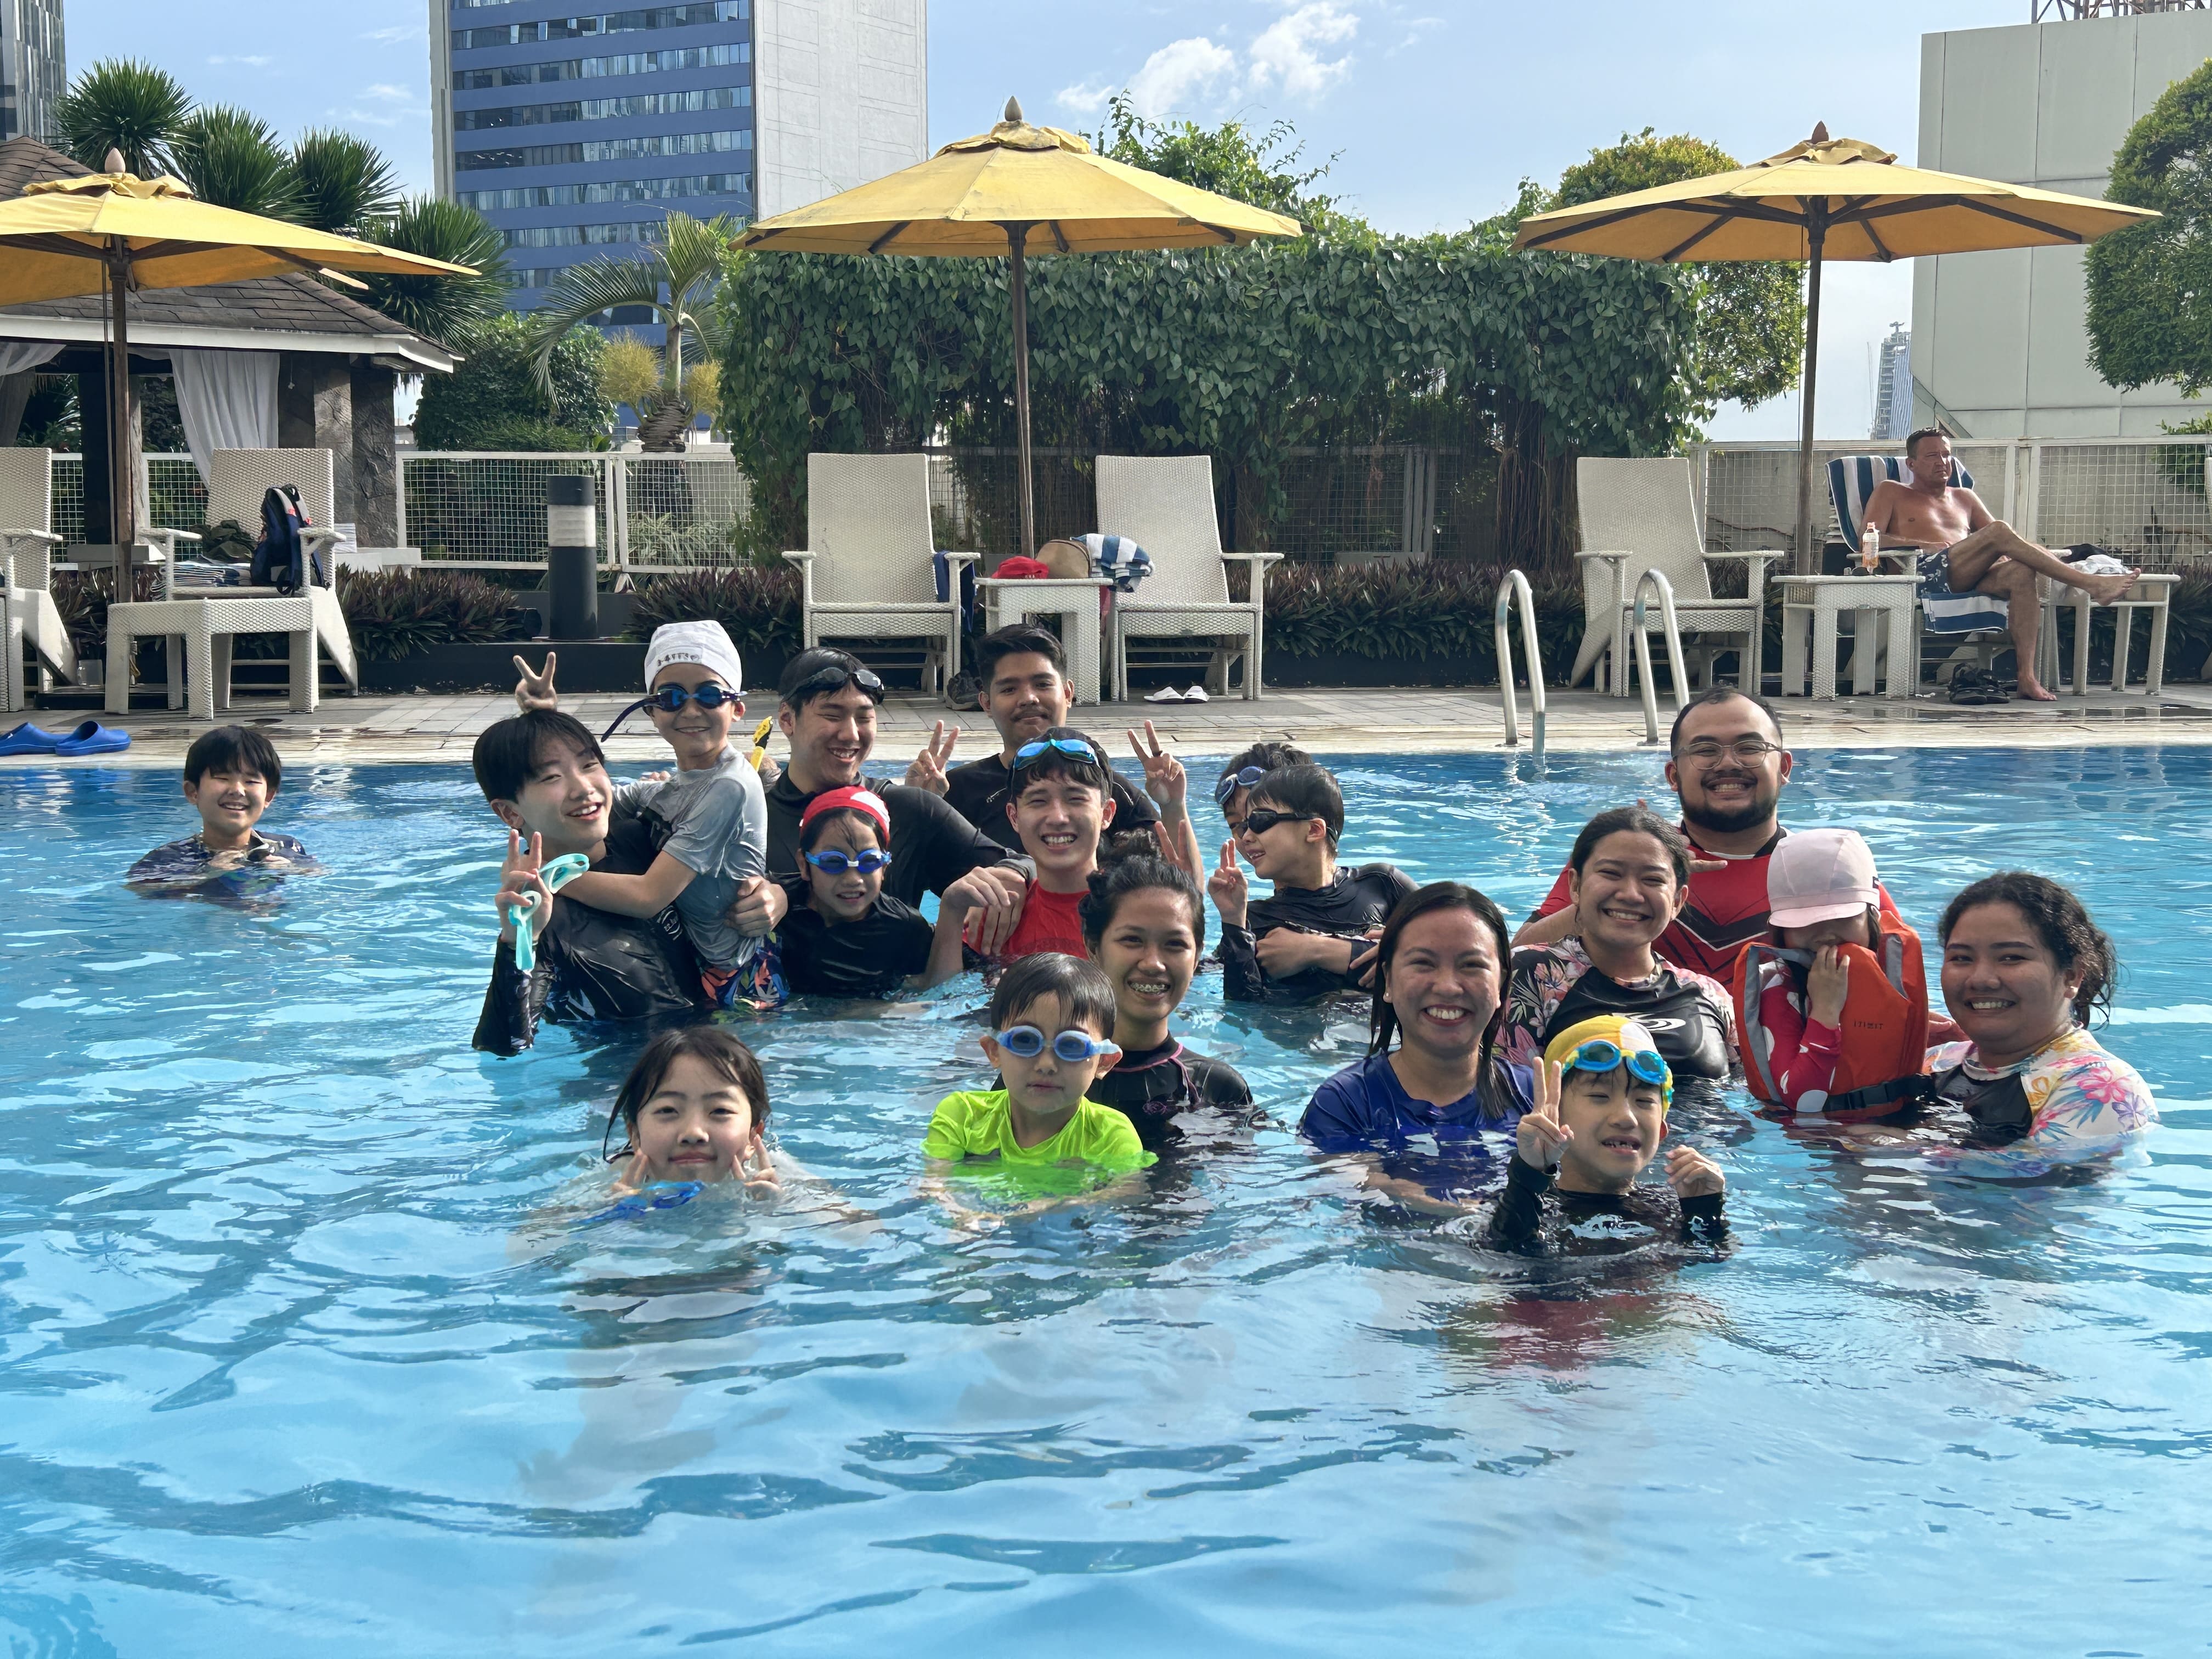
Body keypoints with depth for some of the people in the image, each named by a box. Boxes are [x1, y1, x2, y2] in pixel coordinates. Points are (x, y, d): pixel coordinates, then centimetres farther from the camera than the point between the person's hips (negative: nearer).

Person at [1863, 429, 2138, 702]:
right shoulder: (1891, 492, 22)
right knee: (1999, 531, -26)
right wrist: (1922, 545, -9)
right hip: (1926, 575, -5)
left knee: (2021, 571, -30)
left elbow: (2009, 543, 29)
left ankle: (2027, 677, -41)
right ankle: (2091, 584, -30)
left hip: (1971, 581, 5)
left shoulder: (1964, 498, 36)